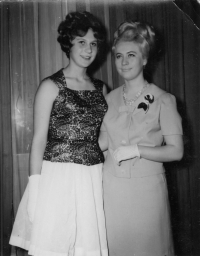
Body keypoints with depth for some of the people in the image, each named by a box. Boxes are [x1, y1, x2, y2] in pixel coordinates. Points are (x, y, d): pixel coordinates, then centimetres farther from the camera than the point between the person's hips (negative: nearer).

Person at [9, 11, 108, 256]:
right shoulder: (51, 86, -3)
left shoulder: (101, 88, 11)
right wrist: (35, 191, -11)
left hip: (94, 180, 4)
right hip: (58, 178, -4)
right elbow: (39, 140, -5)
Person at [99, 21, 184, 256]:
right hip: (112, 185, 3)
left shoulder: (163, 100, -7)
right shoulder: (110, 98, 5)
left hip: (146, 186, -3)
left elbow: (176, 151, -9)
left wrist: (136, 150, -17)